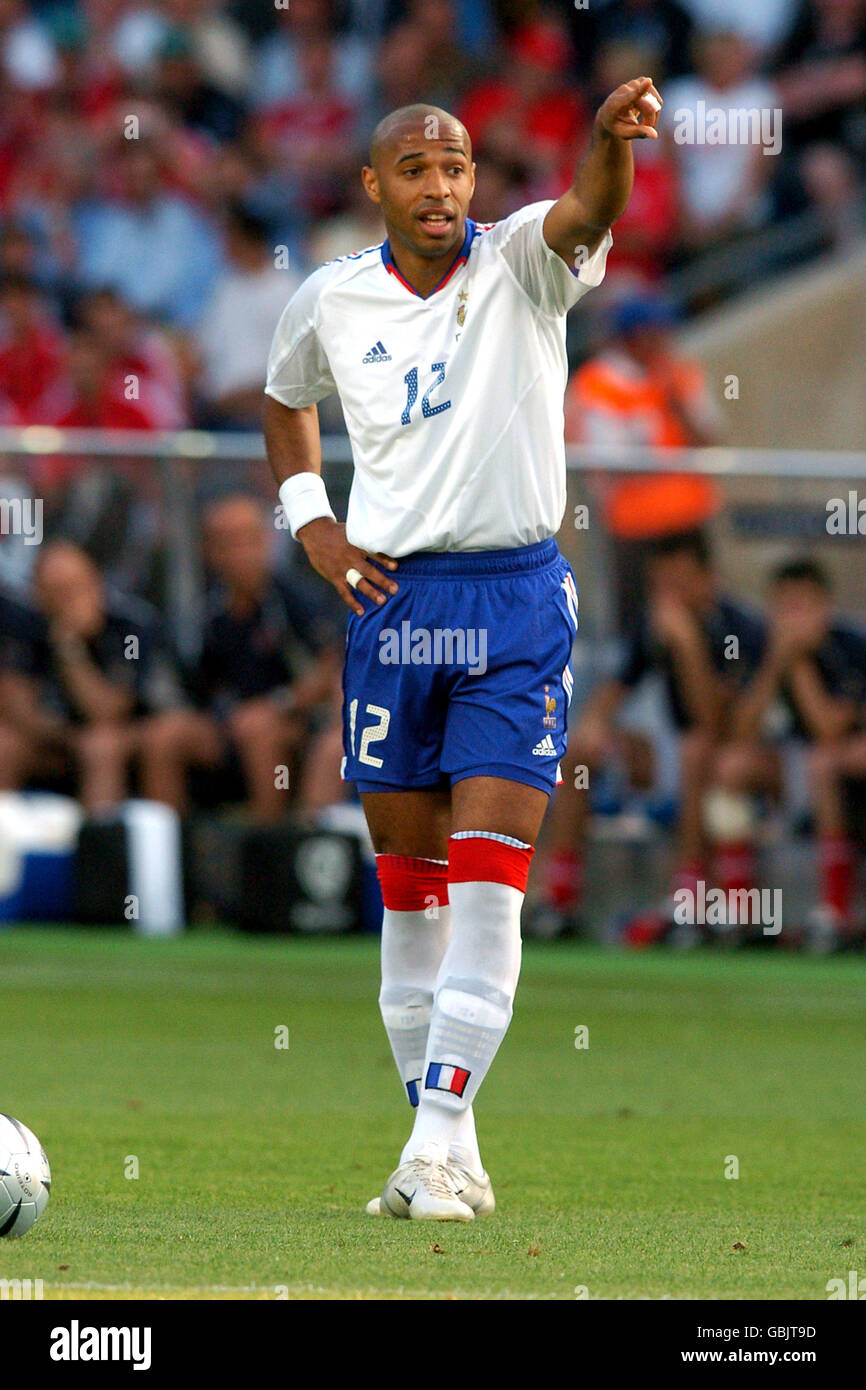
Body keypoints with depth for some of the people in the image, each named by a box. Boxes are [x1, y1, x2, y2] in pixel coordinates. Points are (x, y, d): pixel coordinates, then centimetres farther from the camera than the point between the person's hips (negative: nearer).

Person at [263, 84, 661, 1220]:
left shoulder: (519, 264, -5)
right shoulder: (330, 301, 4)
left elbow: (587, 217, -28)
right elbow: (287, 398, 25)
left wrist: (614, 142, -49)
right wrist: (309, 521, 10)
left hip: (517, 600, -3)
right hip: (390, 601, 3)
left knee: (488, 889, -11)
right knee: (411, 891, 7)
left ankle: (435, 1148, -12)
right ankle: (448, 1155, 15)